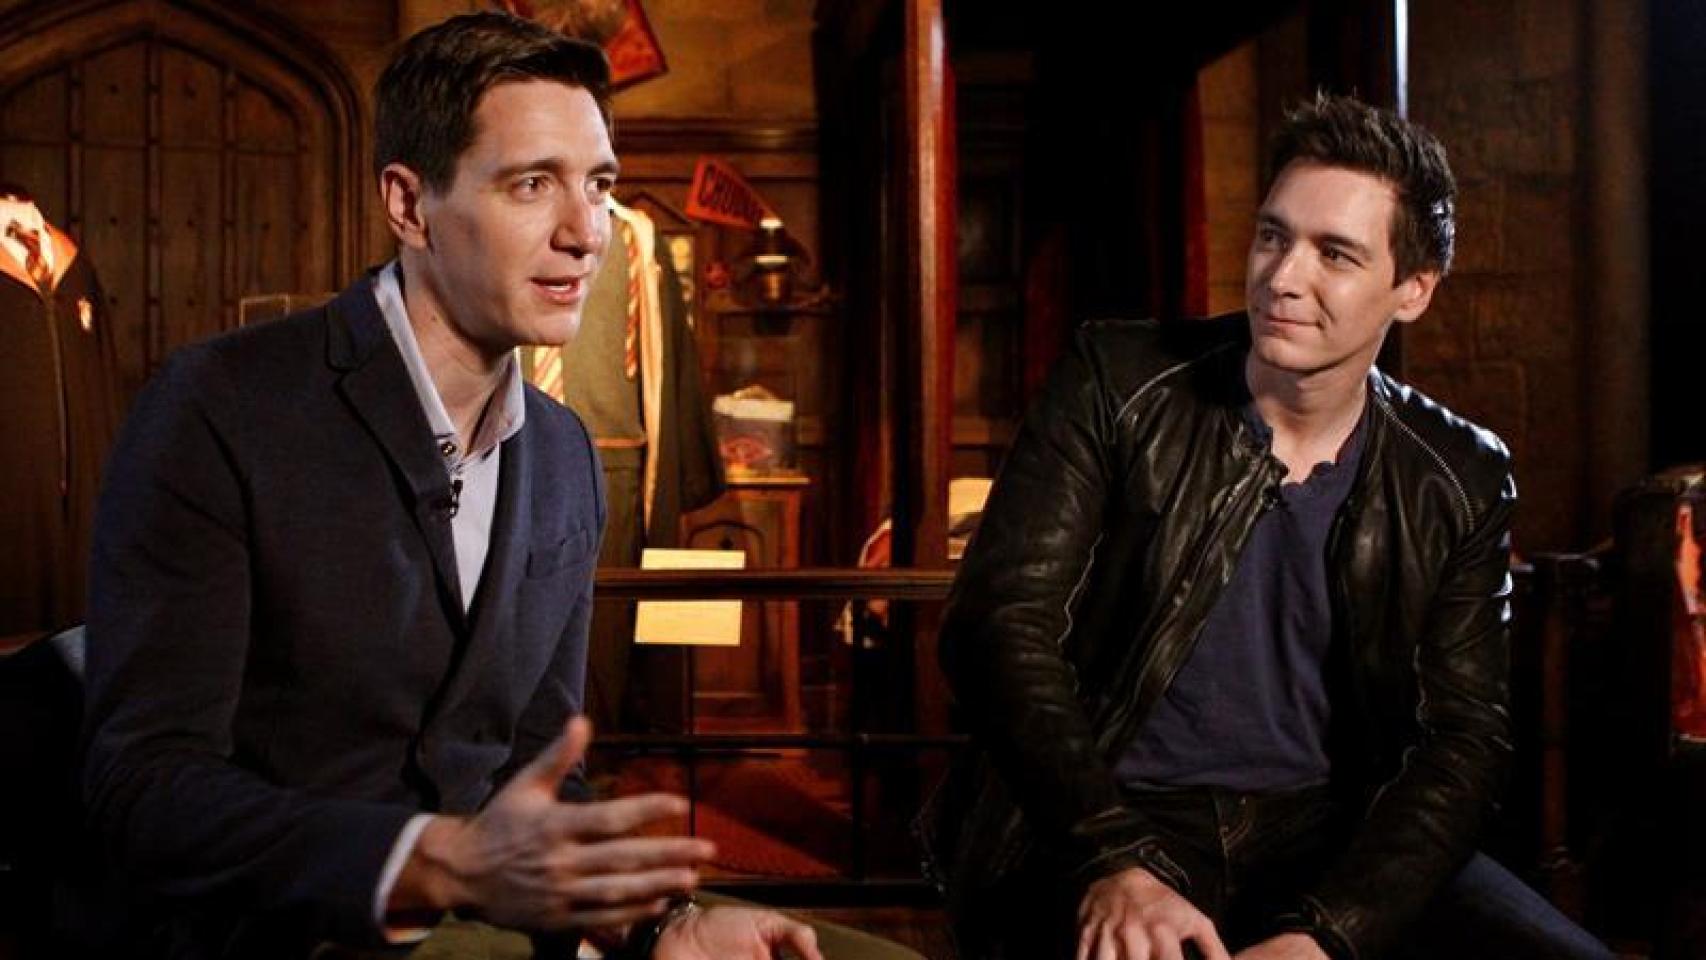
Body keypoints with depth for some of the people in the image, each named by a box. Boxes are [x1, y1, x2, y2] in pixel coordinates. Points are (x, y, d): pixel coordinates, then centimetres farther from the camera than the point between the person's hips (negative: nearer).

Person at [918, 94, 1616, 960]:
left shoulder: (1461, 482, 3)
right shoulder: (1117, 383, -2)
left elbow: (1463, 737, -2)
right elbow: (1002, 619, -10)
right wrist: (1115, 860, -23)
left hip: (1330, 838, 3)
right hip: (1109, 829, -3)